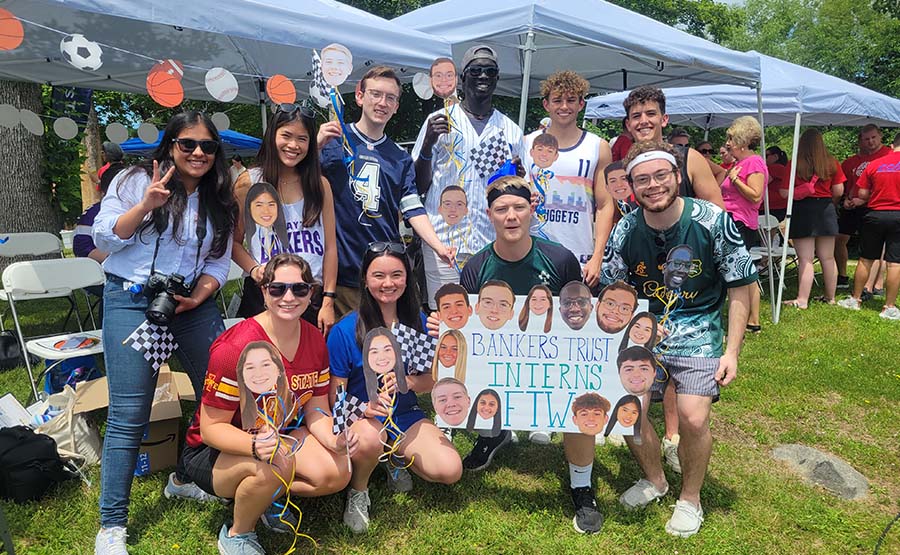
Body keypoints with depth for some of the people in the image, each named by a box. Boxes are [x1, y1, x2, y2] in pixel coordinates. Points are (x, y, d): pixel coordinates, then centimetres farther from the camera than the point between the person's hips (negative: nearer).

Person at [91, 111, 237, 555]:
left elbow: (218, 262, 10)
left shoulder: (218, 201, 11)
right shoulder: (136, 182, 0)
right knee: (128, 414, -6)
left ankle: (187, 479, 29)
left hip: (193, 303, 5)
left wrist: (199, 297, -7)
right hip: (132, 300, -4)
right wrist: (146, 205, -19)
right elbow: (104, 239, -5)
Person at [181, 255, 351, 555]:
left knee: (338, 473, -17)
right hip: (215, 450, -5)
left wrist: (333, 439, -23)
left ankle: (264, 494, 10)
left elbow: (316, 409, -2)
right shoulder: (235, 347, -27)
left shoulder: (315, 339, -7)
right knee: (274, 468, -36)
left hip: (279, 436, 6)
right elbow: (211, 428, -23)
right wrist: (256, 445, -41)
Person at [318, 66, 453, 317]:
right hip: (341, 271, -3)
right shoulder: (335, 140, 3)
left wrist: (439, 247, -8)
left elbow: (413, 209, 6)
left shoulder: (400, 157, 14)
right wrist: (317, 145, -19)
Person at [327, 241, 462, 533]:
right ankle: (357, 492, -4)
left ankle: (396, 458, 14)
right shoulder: (344, 331, -14)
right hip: (362, 417, -3)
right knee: (370, 438, -39)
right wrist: (365, 408, -32)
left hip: (407, 416, 4)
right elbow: (335, 395, -11)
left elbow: (431, 379, 5)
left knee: (450, 470, -18)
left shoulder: (418, 322, -2)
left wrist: (409, 381, -18)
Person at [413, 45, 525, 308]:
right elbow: (419, 187, 2)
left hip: (494, 247, 2)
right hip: (443, 246, -2)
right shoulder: (439, 121, 4)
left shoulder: (511, 131, 12)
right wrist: (428, 144, -13)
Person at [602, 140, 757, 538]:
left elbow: (739, 289, -5)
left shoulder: (714, 222, -13)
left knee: (693, 418, -16)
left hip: (699, 331, -2)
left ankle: (690, 498, 14)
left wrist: (731, 351, -8)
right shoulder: (625, 231, -6)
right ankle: (654, 480, 23)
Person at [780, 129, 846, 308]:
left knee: (805, 259, -2)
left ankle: (802, 300, -3)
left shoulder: (794, 164, -9)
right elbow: (838, 191, 2)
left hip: (802, 211, -3)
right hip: (826, 210, 4)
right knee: (828, 258, 13)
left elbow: (785, 193, -9)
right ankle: (830, 297, 23)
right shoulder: (832, 163, 1)